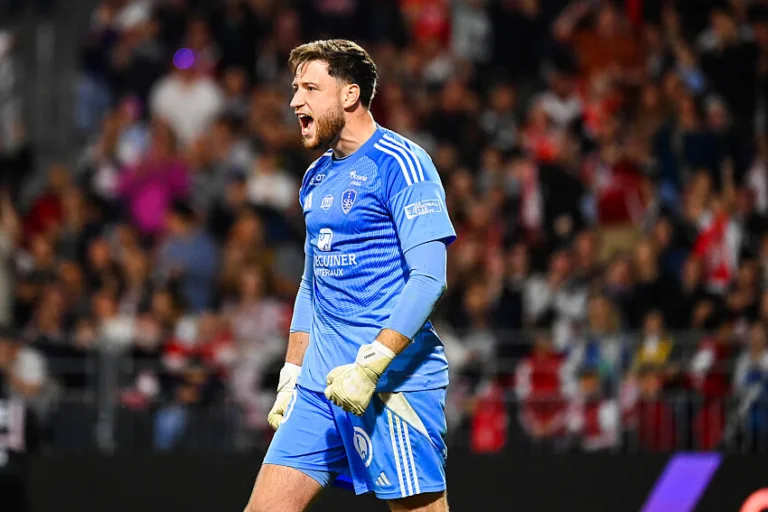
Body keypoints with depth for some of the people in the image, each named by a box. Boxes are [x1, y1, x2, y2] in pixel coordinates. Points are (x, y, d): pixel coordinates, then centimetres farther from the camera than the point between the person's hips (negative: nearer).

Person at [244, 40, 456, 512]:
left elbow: (430, 276, -17)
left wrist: (371, 364, -24)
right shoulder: (317, 178, 18)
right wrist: (292, 376, 21)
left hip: (393, 380, -8)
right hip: (321, 383, 8)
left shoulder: (398, 163, -9)